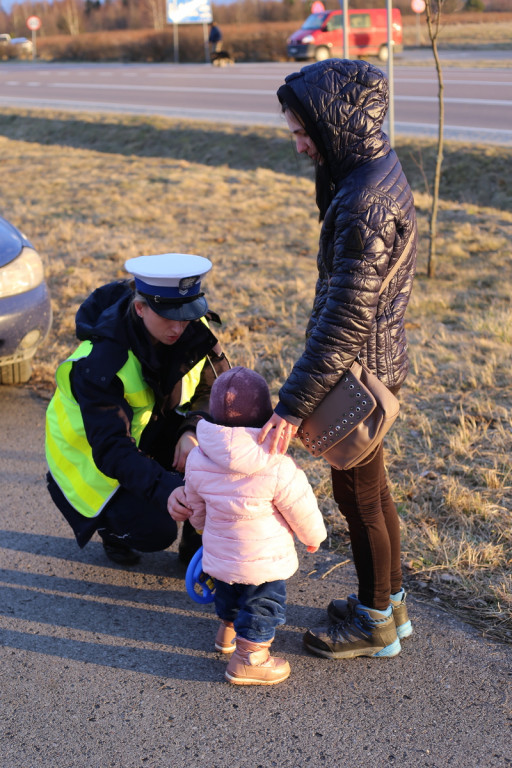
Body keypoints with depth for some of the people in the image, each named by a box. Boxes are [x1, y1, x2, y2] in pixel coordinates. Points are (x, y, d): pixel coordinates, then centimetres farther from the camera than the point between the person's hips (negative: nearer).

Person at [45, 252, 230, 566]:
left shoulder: (192, 329, -19)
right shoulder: (100, 361, -35)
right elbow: (112, 449, -39)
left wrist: (192, 431, -28)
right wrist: (166, 489, -54)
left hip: (154, 429, 5)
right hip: (91, 451, -5)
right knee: (154, 532, -22)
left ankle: (198, 543, 0)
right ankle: (112, 520, 15)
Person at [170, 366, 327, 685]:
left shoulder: (198, 459, -12)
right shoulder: (278, 468, -27)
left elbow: (195, 506, 5)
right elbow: (302, 509, -14)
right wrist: (313, 536, 7)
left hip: (219, 554, 6)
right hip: (264, 560, -5)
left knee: (228, 592, 30)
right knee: (263, 604, 15)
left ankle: (228, 630, 53)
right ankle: (248, 659, 25)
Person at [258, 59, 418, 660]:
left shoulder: (366, 204, -28)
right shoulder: (377, 165, 3)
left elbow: (345, 320, -29)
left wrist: (293, 404, -27)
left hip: (358, 369, -10)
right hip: (378, 357, 10)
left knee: (358, 500, 8)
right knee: (372, 491, 22)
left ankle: (375, 624, 28)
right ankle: (390, 602, 40)